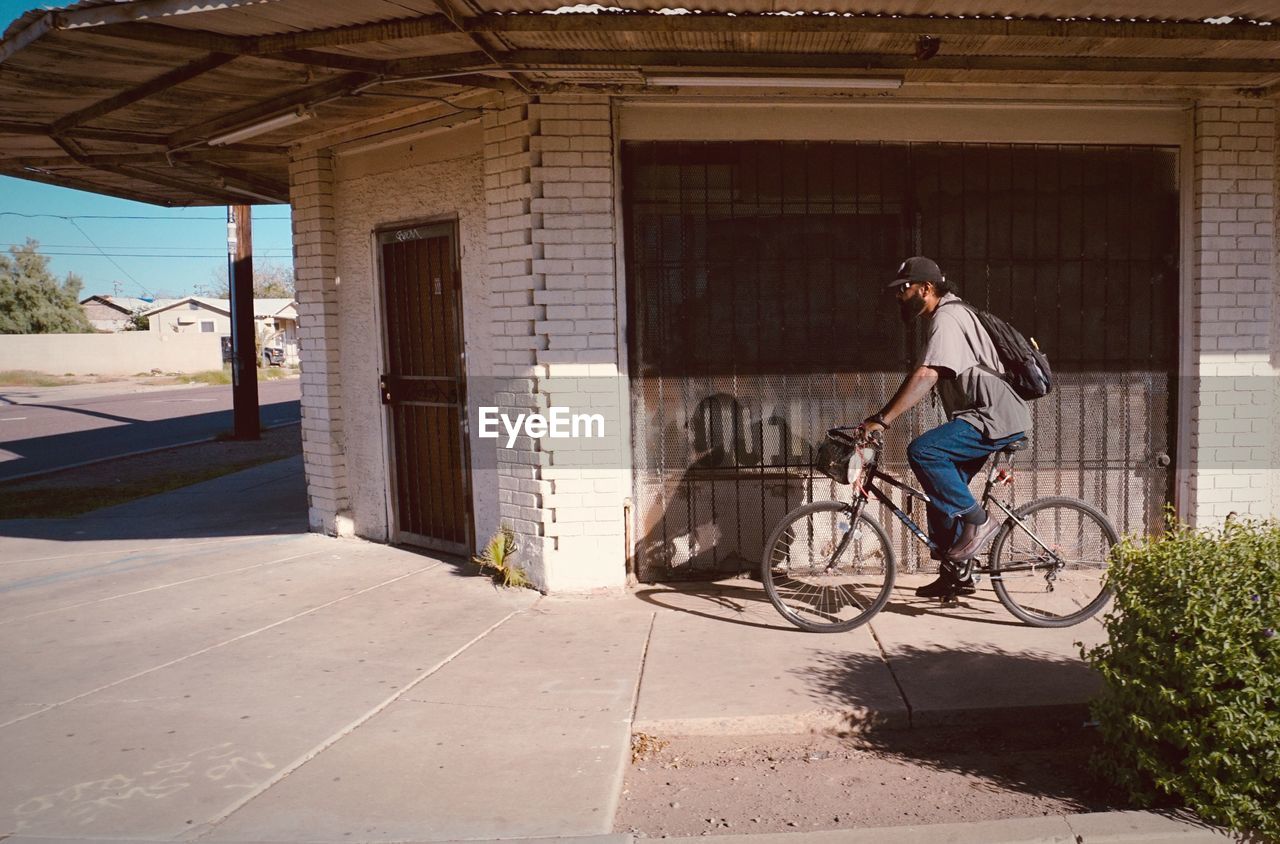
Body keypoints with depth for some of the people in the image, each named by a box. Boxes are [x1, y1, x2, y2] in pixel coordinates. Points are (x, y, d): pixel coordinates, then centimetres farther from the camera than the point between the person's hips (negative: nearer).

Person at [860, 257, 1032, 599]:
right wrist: (883, 416, 13)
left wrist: (881, 420, -33)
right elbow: (922, 375, 19)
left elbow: (925, 377, -29)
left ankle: (977, 521, -12)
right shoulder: (944, 316, 17)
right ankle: (956, 573, 18)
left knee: (922, 451, -26)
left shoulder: (947, 319, -16)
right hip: (989, 417, 11)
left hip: (996, 417, -11)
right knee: (940, 489, 10)